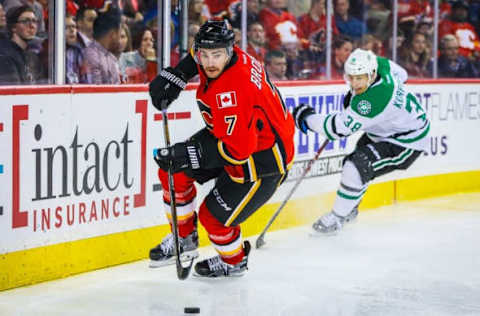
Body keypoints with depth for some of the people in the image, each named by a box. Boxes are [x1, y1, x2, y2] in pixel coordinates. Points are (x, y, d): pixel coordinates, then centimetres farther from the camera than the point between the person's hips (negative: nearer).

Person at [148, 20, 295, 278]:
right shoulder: (217, 62, -10)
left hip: (262, 157, -10)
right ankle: (184, 238, 25)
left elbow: (237, 148, -37)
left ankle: (234, 262, 27)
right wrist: (175, 75, 6)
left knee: (214, 216, -5)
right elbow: (199, 55, 18)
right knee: (174, 172, 6)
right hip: (230, 133, 10)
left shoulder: (232, 91, -37)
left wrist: (188, 153, -35)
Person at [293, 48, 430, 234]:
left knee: (359, 168, -20)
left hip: (408, 140, -10)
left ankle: (337, 218, -3)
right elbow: (401, 75, 10)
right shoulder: (380, 64, -15)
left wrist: (307, 118, -18)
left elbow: (340, 128, -31)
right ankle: (349, 209, 41)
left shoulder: (373, 100, -39)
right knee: (353, 162, 19)